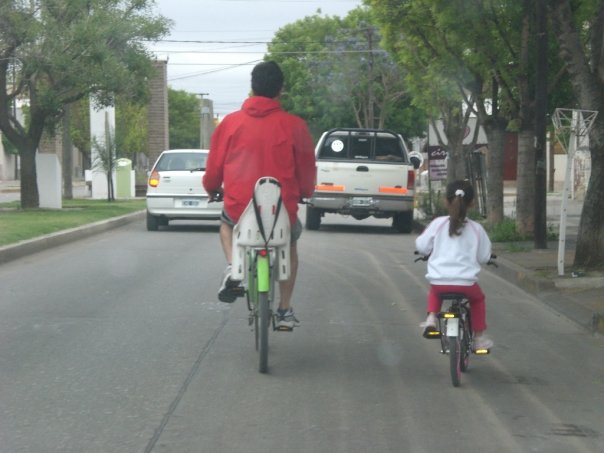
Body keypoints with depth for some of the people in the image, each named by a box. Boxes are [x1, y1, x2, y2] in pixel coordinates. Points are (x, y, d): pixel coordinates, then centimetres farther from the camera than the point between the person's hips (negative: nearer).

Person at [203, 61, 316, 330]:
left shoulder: (230, 122, -2)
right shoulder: (294, 126, -6)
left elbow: (214, 165, 6)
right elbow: (307, 168, 4)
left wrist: (212, 188, 29)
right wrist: (305, 192, 26)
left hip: (240, 209, 0)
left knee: (226, 223, 36)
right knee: (290, 243, 32)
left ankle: (232, 270, 9)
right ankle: (285, 310, 29)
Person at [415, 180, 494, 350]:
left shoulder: (437, 224, 0)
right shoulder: (476, 229, 2)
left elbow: (422, 246, 5)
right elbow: (484, 257, 9)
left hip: (439, 281, 1)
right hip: (466, 282, 0)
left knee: (434, 292, 35)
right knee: (478, 298, 30)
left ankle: (431, 318, 13)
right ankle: (479, 337, 28)